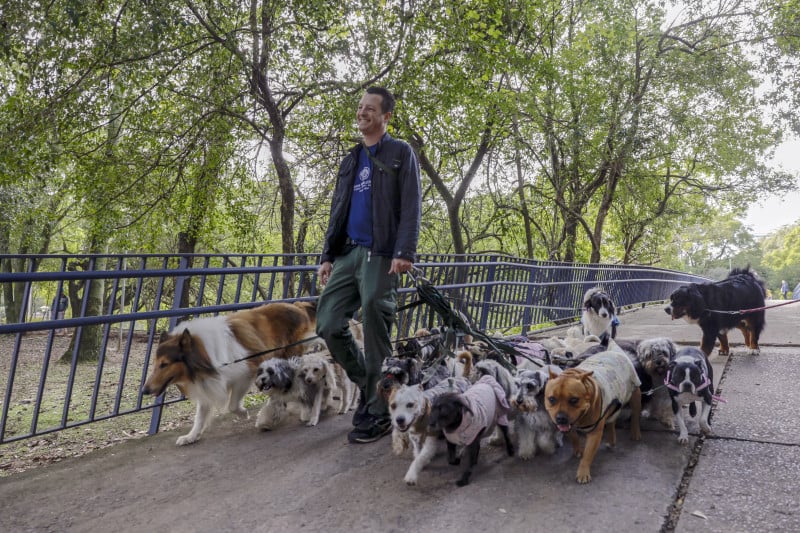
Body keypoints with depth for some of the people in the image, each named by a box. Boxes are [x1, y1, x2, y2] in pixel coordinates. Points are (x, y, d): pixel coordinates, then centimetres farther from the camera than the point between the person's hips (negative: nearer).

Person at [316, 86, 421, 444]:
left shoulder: (400, 153, 5)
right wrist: (327, 256, 12)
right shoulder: (351, 159, 22)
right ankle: (367, 386, 20)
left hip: (380, 255, -6)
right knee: (328, 325, -1)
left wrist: (404, 252, -19)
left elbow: (411, 207, -6)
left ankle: (379, 412, 6)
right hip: (347, 254, 6)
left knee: (375, 335, -7)